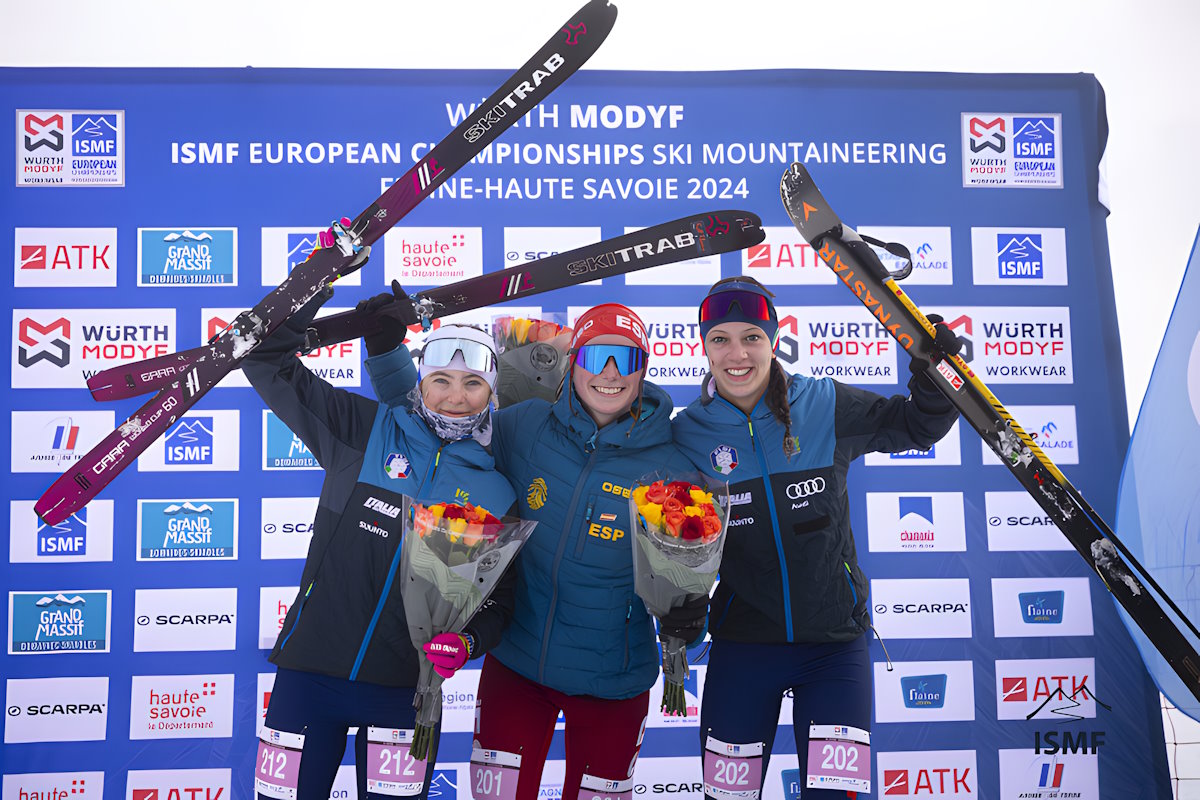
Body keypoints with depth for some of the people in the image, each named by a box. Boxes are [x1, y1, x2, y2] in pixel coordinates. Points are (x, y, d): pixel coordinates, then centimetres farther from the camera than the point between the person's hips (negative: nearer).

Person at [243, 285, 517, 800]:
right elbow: (268, 362, 0)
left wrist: (467, 642, -13)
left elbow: (497, 598, 8)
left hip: (404, 688, 1)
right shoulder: (364, 431, 1)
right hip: (311, 669, -1)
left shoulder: (497, 495, 4)